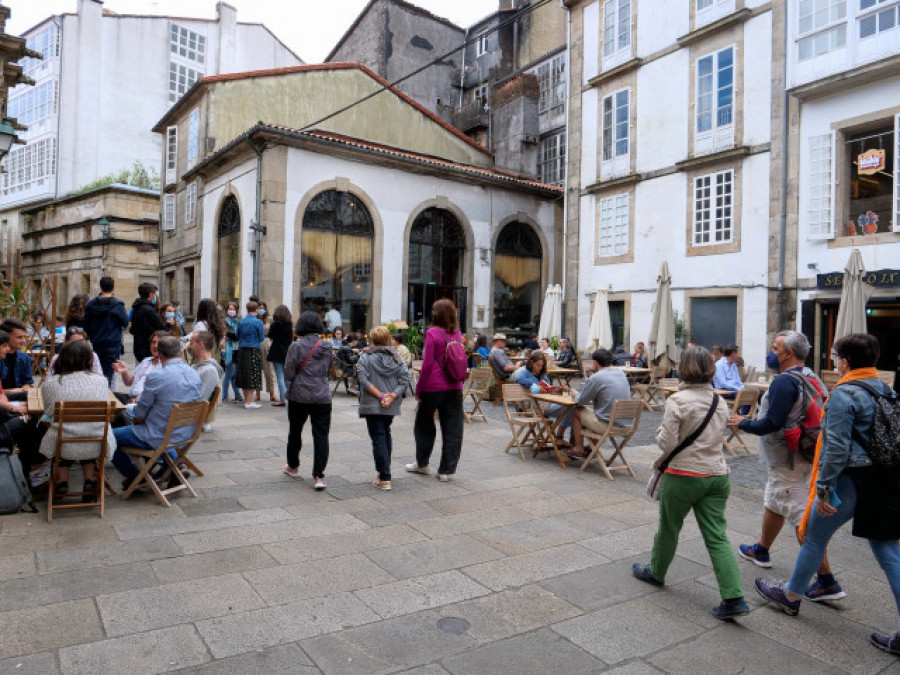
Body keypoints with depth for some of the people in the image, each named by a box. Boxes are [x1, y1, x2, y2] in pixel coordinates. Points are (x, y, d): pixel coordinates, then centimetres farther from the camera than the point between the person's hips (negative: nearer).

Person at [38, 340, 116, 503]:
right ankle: (89, 479, 24)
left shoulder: (50, 383, -10)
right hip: (97, 446, 0)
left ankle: (62, 479, 30)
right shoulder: (101, 380, -8)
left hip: (63, 447, 0)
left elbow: (49, 414, 8)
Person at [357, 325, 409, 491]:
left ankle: (384, 479, -5)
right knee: (386, 435, 21)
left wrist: (380, 395, -15)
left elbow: (364, 380, -15)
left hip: (372, 405, -4)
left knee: (378, 438, -3)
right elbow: (404, 380, -4)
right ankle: (384, 470, 29)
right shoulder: (396, 357, 4)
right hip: (391, 407, 4)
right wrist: (392, 396, -10)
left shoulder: (365, 357, -5)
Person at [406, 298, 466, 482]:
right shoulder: (457, 334, 6)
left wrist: (418, 389, -6)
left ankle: (422, 463, 28)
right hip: (455, 387, 4)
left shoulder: (432, 333, -11)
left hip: (434, 386, -4)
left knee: (424, 425, 15)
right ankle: (446, 470, 10)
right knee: (452, 429, 6)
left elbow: (427, 364, -13)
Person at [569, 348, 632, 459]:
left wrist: (576, 394, 16)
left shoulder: (596, 378, -16)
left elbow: (580, 401, -6)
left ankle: (579, 450, 20)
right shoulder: (621, 374, 6)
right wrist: (592, 400, 22)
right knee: (590, 411, 29)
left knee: (577, 411, 15)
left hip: (607, 425, -7)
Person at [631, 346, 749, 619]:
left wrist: (660, 431, 3)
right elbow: (716, 436, 13)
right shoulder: (720, 402, 5)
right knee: (717, 537, 7)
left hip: (682, 476, -5)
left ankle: (656, 572, 36)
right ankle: (734, 598, 2)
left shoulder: (677, 401, -16)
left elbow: (668, 444, -17)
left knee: (668, 528, 15)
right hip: (717, 474, 5)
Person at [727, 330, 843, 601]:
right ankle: (761, 550, 42)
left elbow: (772, 423, -27)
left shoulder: (784, 381, -22)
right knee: (774, 504, 25)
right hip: (806, 455, 10)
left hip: (786, 461, -10)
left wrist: (743, 423, -10)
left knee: (802, 518, -5)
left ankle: (827, 581, 1)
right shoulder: (812, 378, 8)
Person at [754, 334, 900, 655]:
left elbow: (837, 448, -20)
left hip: (852, 481, -7)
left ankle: (791, 595, 30)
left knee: (814, 539, 12)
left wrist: (823, 489, -15)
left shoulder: (843, 394, -16)